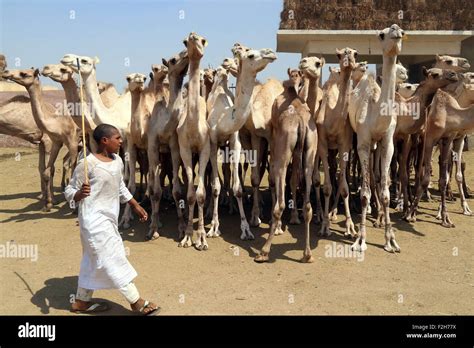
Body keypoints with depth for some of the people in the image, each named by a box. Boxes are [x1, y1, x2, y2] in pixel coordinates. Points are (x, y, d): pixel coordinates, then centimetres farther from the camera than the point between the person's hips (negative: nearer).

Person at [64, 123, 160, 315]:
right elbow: (69, 191, -12)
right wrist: (80, 194, -34)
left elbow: (121, 187, 19)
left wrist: (136, 206, 20)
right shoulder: (87, 164, -18)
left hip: (109, 218, 9)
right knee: (113, 258, -2)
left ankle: (82, 301, 32)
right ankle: (136, 301, 8)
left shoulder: (117, 161, 5)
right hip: (95, 219, -9)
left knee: (93, 260, 17)